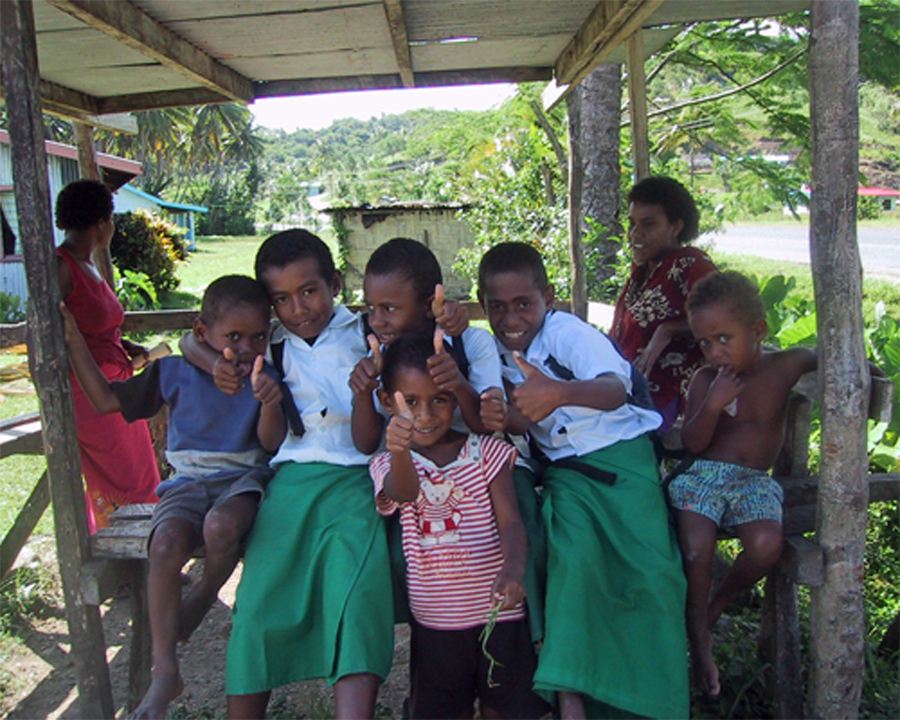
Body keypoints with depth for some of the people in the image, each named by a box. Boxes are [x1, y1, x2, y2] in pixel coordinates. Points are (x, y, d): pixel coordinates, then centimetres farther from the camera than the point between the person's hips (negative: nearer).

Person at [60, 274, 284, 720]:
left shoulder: (264, 377, 0)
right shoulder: (175, 373, 4)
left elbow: (271, 444, -7)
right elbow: (107, 399, 9)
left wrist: (270, 404, -27)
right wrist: (74, 342, 3)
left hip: (244, 478, -2)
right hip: (189, 481, 2)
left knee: (221, 525, -37)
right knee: (166, 545, -29)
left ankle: (205, 596, -2)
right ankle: (165, 671, -18)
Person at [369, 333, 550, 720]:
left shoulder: (485, 452, -3)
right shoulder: (387, 466, -2)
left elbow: (510, 521, -11)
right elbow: (404, 492, -26)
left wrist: (513, 569, -33)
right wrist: (400, 451, -50)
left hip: (498, 613, 0)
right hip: (434, 621, 1)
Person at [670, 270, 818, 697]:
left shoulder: (785, 365, -1)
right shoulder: (706, 380, -2)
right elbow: (691, 443, -4)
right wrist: (712, 405, -21)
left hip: (755, 481, 1)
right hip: (702, 473, -1)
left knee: (766, 546, -28)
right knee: (696, 548, -26)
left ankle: (715, 608, 2)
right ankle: (698, 638, -1)